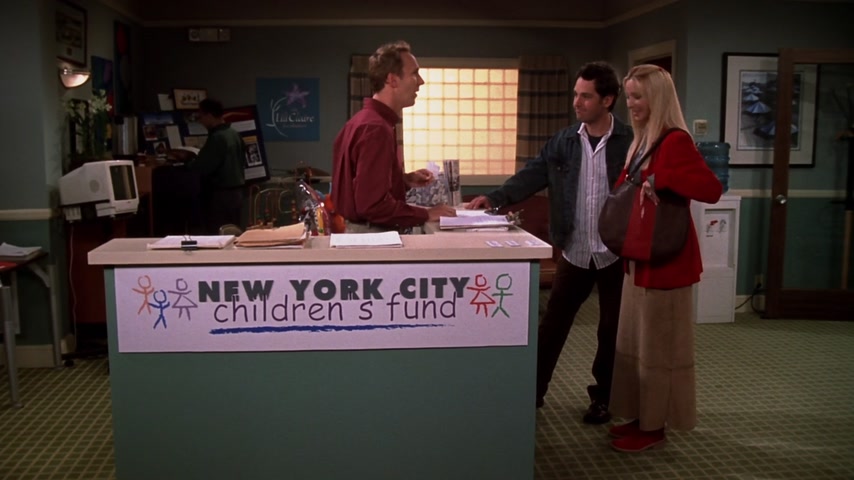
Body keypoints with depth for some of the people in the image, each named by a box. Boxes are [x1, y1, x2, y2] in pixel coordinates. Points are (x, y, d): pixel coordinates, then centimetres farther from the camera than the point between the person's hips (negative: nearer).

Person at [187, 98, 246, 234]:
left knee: (217, 236, -4)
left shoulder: (216, 137, -17)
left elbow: (202, 167, -20)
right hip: (237, 191, 9)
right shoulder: (234, 134, 10)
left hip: (221, 194, -9)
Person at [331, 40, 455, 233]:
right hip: (372, 234, -10)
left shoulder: (365, 120, 11)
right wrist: (426, 214, -17)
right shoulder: (376, 128, -20)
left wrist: (404, 180, 9)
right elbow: (372, 204, -25)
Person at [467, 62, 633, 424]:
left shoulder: (631, 142, -7)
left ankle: (602, 397, 28)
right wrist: (495, 198, -19)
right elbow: (532, 175, -4)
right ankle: (533, 391, 22)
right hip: (574, 252, 3)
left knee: (611, 330, 11)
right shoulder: (563, 142, 2)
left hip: (618, 253, -2)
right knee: (552, 324, 8)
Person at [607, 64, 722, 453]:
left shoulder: (675, 141, -16)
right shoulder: (642, 141, 11)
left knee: (659, 345, 2)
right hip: (639, 258, 10)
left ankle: (655, 426, 15)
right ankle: (640, 417, 28)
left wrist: (659, 180, -31)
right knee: (636, 342, 16)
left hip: (665, 260, -9)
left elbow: (712, 189, -27)